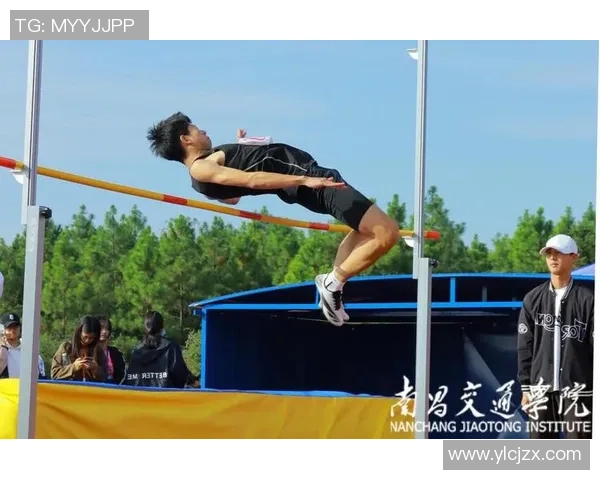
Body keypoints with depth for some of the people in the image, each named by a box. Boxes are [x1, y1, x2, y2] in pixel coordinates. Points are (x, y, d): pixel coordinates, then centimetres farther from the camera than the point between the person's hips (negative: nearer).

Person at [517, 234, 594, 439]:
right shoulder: (533, 299, 8)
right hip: (541, 388, 3)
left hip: (577, 389, -3)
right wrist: (525, 388, 4)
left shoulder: (587, 300, -1)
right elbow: (525, 347, 9)